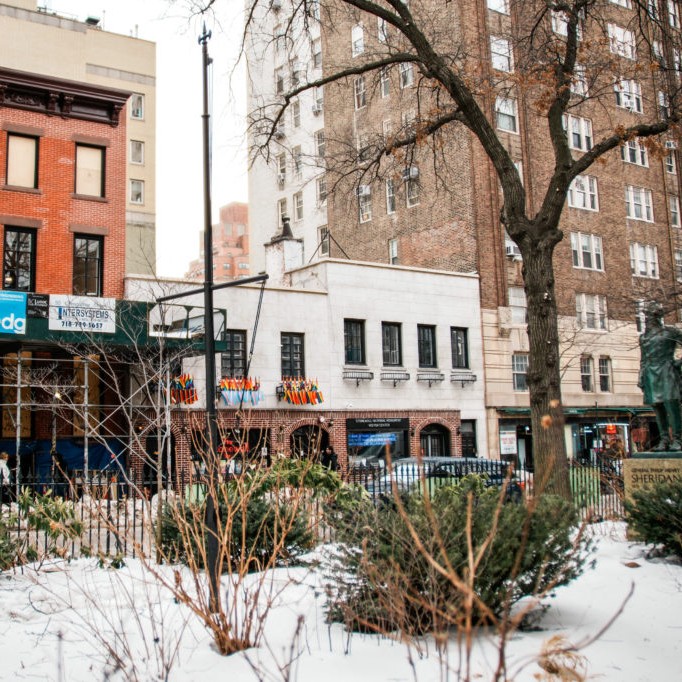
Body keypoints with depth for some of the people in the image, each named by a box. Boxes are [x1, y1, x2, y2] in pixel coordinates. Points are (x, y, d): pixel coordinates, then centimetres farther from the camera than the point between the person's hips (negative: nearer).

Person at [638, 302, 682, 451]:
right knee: (658, 408, 2)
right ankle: (664, 440, 4)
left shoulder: (669, 331, 3)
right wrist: (641, 378, 16)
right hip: (650, 374, 5)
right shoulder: (643, 337, 18)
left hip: (666, 372, -5)